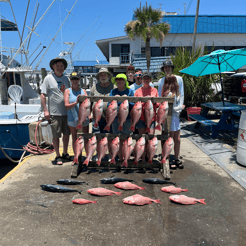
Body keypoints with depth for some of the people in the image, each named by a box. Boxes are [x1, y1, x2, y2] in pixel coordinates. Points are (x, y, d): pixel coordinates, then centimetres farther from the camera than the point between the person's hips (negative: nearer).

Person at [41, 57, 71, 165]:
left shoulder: (66, 79, 11)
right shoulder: (48, 78, -3)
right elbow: (43, 95, -5)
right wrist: (45, 110, -11)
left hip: (67, 112, 5)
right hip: (54, 113, -4)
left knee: (67, 134, 12)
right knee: (56, 135, 3)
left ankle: (65, 154, 28)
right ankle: (58, 156, 17)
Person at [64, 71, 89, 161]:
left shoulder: (83, 91, 10)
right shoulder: (67, 91, 3)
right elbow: (66, 106, -8)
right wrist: (75, 102, -23)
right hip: (72, 119, -2)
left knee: (86, 138, 6)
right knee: (75, 139, 8)